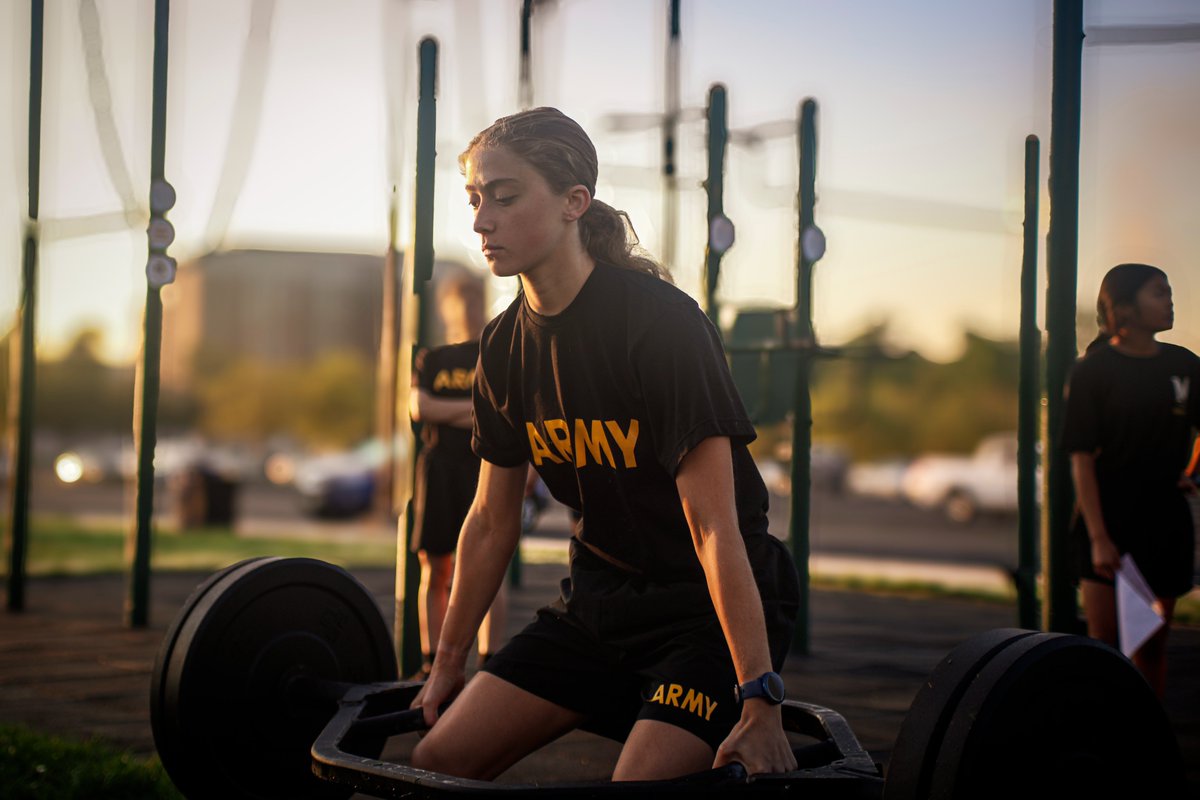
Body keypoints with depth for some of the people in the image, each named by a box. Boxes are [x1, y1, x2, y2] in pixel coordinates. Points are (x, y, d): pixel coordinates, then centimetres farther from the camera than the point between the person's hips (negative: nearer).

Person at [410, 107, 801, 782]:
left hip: (713, 605, -7)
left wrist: (760, 701, -26)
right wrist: (448, 664, 16)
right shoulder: (507, 347, -1)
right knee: (440, 759, 0)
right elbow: (492, 521, 10)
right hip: (604, 596, 7)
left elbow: (714, 526, -25)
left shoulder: (661, 322, -22)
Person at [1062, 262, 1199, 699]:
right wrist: (1098, 537, -15)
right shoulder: (1093, 370, -6)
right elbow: (1082, 459, -9)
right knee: (1104, 642, -7)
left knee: (1153, 645, 7)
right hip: (1107, 523, -4)